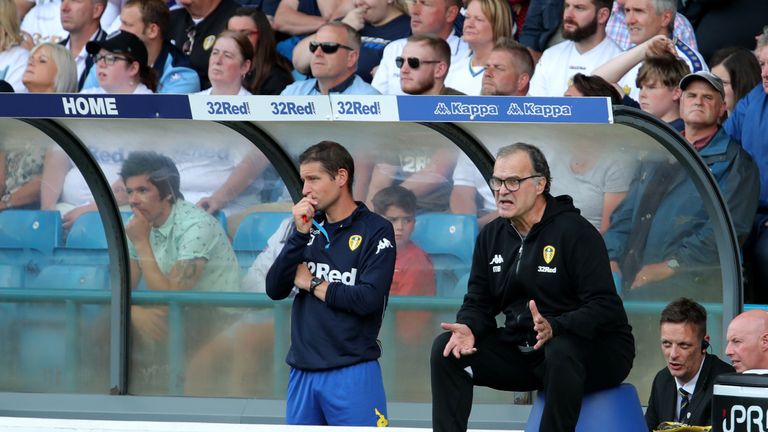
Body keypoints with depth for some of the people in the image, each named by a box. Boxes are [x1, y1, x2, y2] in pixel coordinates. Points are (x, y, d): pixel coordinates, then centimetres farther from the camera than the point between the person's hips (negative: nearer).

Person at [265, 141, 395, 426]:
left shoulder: (376, 231, -5)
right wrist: (300, 234, -6)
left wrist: (312, 284, -5)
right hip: (302, 372, 5)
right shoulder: (309, 226, 11)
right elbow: (275, 290, 3)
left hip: (352, 373, -5)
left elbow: (369, 300, -16)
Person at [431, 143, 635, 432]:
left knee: (561, 352, -40)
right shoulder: (491, 236, 7)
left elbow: (605, 308, -21)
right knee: (447, 348, -6)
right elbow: (478, 302, 11)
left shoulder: (575, 232, -15)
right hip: (523, 350, 7)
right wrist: (468, 327, -14)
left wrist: (553, 327, -38)